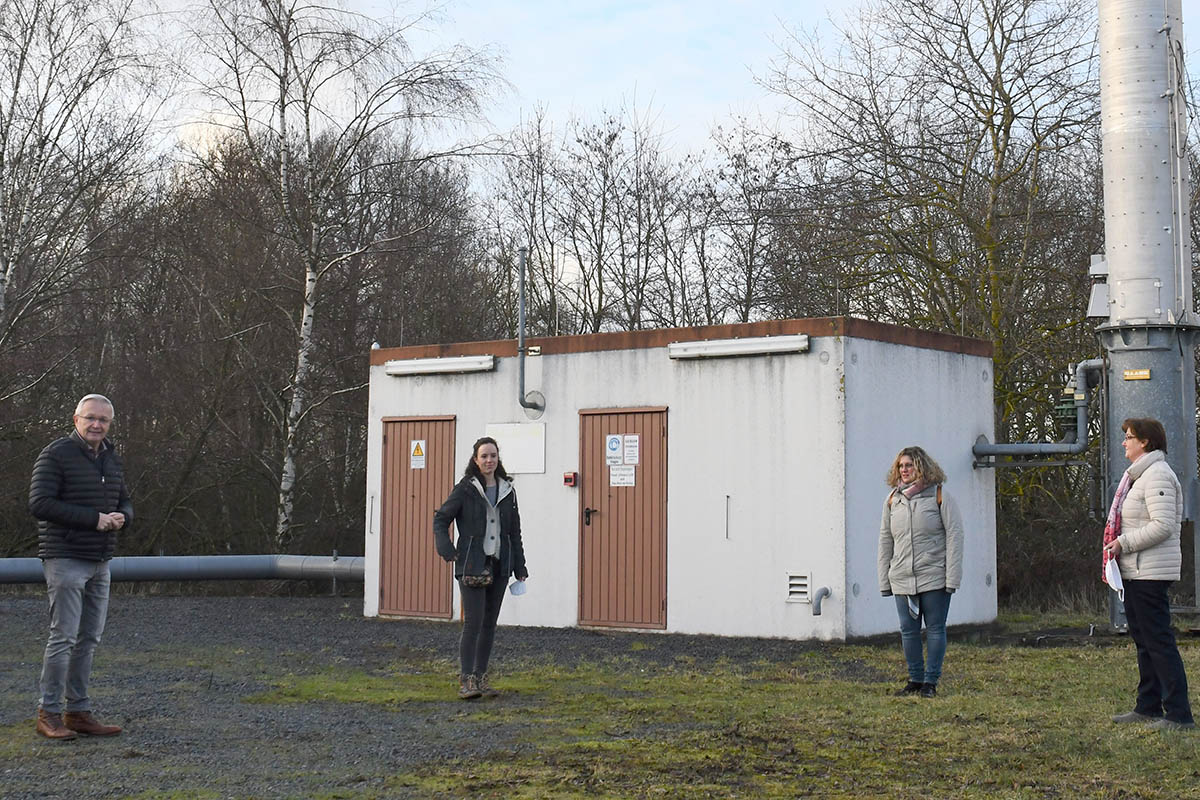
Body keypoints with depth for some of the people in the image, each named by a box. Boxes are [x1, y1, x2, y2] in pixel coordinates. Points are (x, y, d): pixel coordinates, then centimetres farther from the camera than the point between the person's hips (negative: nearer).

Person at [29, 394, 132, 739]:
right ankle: (49, 714, 1)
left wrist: (121, 517, -3)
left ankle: (79, 711, 16)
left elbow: (125, 502, 23)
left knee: (89, 639, 9)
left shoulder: (112, 459, 14)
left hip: (100, 562, 7)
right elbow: (40, 503, -17)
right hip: (65, 559, -7)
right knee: (63, 637, -8)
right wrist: (94, 518, -19)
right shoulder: (56, 454, -8)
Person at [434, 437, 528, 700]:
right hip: (472, 565, -5)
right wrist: (447, 550, -17)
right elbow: (441, 518, -2)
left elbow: (514, 531, 16)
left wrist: (520, 567, 13)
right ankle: (466, 680, -6)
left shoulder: (507, 491, 11)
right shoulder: (465, 489, -3)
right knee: (473, 622, -10)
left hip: (499, 565, 5)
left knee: (490, 623, 9)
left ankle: (481, 677, 17)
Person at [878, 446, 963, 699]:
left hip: (934, 578, -4)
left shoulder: (939, 496, -3)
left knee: (935, 629, 2)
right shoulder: (892, 500, 9)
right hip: (902, 580, 4)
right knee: (908, 631, 7)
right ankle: (915, 679, 19)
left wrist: (952, 577, -11)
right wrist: (884, 580, 9)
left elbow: (954, 536, -5)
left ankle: (931, 681, 10)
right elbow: (885, 542, 13)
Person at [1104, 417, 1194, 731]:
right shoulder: (1139, 475, 18)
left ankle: (1178, 713, -7)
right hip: (1134, 571, 11)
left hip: (1151, 573, -11)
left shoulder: (1157, 475, -15)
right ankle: (1148, 707, 23)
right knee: (1143, 640, 15)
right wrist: (1118, 545, 10)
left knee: (1159, 640, -9)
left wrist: (1124, 542, -18)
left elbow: (1162, 525, -24)